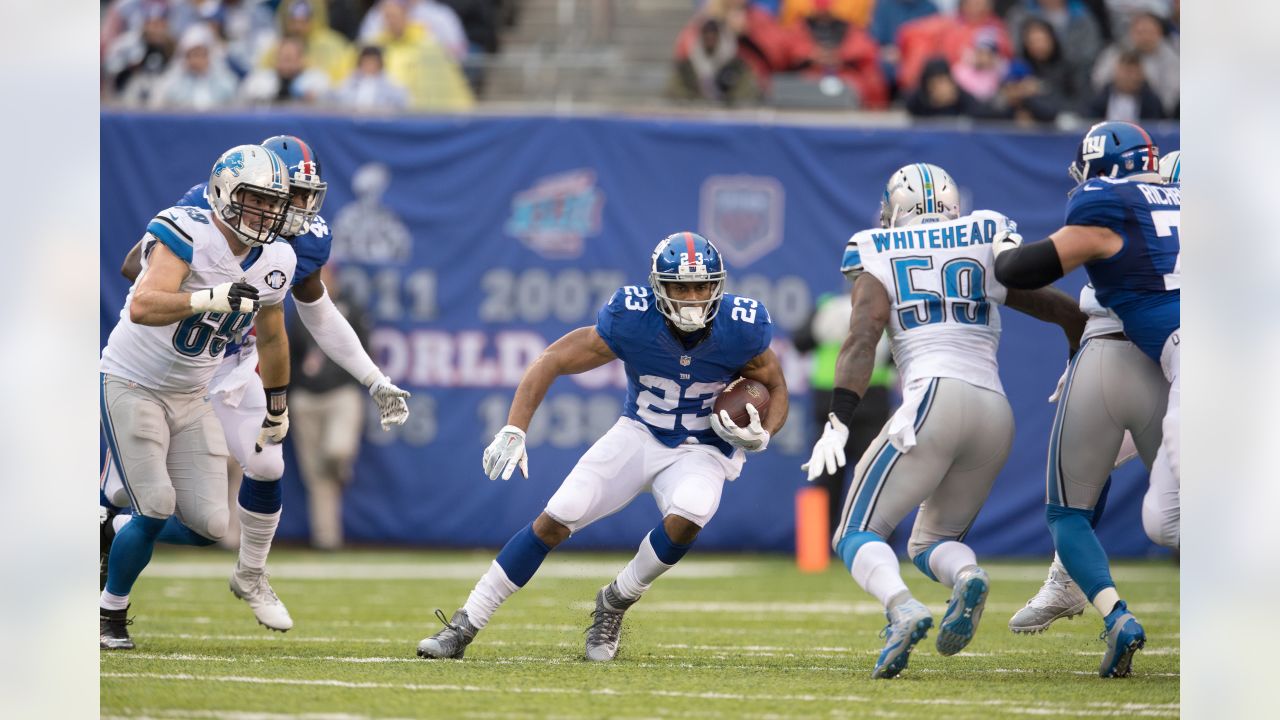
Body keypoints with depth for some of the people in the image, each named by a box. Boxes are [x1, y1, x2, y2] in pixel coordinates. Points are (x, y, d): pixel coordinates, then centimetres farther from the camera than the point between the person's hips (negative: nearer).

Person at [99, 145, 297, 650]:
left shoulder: (274, 263, -1)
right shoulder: (186, 236, -22)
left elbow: (271, 340, 17)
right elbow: (142, 308, -38)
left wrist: (277, 411, 25)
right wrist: (213, 297, -48)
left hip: (192, 398, 6)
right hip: (133, 385, -6)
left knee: (209, 524, -4)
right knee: (155, 510, -13)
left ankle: (123, 534, 24)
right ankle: (109, 614, 8)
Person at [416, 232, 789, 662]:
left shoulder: (741, 331, -19)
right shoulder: (631, 321, -21)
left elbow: (776, 389, 1)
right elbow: (552, 363, -13)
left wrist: (761, 434, -20)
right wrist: (513, 432, -22)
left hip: (701, 450, -1)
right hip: (638, 435, 1)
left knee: (685, 519, -33)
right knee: (554, 522, -10)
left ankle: (615, 602, -6)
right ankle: (464, 627, 2)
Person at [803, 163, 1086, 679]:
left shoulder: (881, 266, 10)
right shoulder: (991, 255, 21)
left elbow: (861, 342, -5)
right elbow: (1068, 313, 25)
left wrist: (838, 422, -13)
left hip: (935, 399, -4)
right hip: (996, 411, 4)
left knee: (859, 534, 2)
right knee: (930, 543, 20)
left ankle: (903, 610, -30)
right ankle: (967, 575, -16)